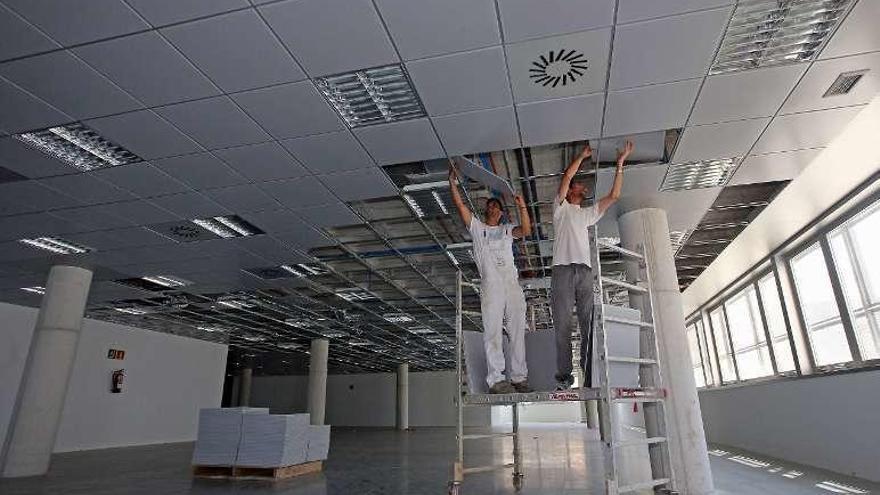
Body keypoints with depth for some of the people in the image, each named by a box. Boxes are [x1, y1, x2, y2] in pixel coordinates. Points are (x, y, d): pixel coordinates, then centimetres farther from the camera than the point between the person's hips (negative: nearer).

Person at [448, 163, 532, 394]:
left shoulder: (507, 229, 24)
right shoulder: (477, 227, 19)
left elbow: (526, 231, 4)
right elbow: (460, 205, 10)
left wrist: (522, 207, -6)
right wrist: (452, 181, 6)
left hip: (513, 284, 3)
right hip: (490, 285, -3)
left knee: (518, 331, 0)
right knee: (492, 331, -10)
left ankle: (519, 378, 3)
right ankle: (496, 379, -13)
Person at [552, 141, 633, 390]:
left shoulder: (589, 213, 31)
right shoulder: (561, 207, 17)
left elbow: (614, 196, 24)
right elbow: (567, 176, 5)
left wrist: (620, 163, 22)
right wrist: (582, 156, 17)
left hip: (585, 271, 4)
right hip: (563, 269, -4)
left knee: (590, 326, -5)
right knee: (563, 326, -7)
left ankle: (591, 377, -5)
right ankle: (564, 378, -7)